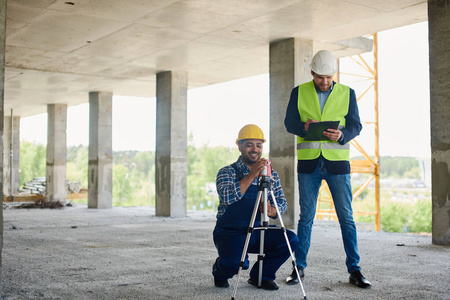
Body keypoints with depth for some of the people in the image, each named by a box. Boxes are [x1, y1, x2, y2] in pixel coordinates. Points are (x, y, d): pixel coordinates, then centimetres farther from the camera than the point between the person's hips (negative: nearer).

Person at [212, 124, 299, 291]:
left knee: (291, 240, -20)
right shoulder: (227, 172, -3)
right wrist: (252, 175, -29)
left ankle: (260, 276, 4)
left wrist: (271, 211, -21)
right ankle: (220, 271, 8)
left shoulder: (271, 174, 9)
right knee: (234, 262, -32)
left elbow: (282, 203, 2)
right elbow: (227, 197, -22)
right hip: (229, 233, -4)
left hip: (258, 233, 4)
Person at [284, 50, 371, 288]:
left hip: (337, 162, 0)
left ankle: (354, 270, 8)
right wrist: (304, 127, -20)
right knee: (306, 217, 4)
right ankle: (299, 268, 14)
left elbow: (355, 125, 3)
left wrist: (342, 135, -19)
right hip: (308, 162, 0)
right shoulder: (299, 92, 6)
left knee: (346, 217, 0)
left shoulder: (347, 93, 6)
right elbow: (289, 122, 2)